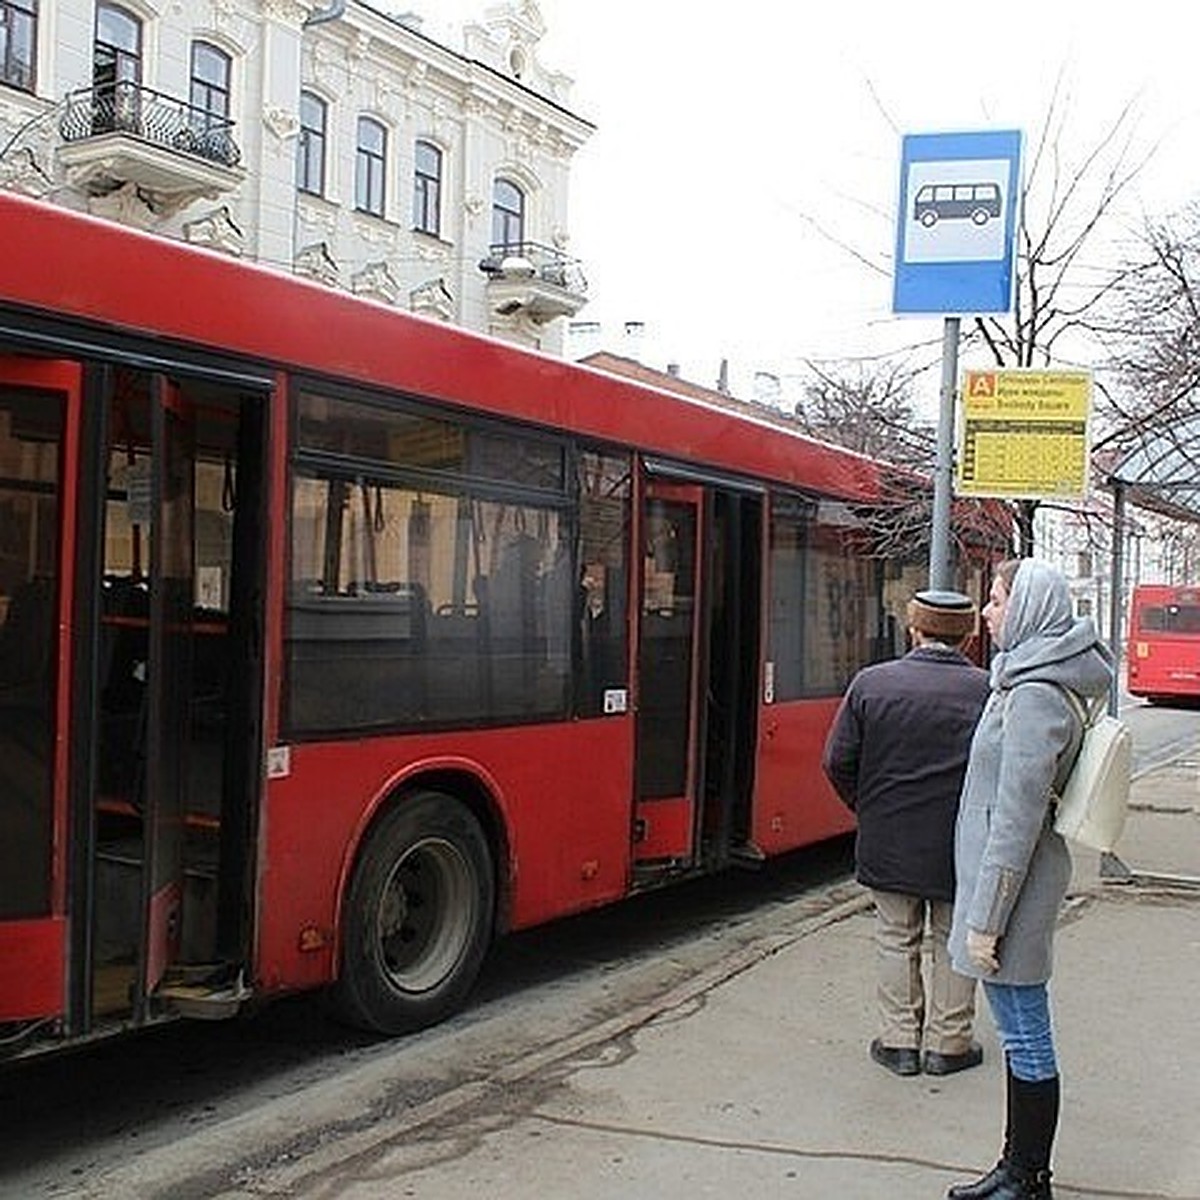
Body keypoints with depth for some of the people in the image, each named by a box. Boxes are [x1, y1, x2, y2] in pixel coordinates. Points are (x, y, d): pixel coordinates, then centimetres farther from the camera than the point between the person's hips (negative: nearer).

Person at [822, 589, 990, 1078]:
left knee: (896, 940, 15)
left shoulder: (871, 683, -7)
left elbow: (838, 762, -4)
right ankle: (947, 1043, 24)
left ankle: (899, 1041, 22)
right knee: (954, 943, 15)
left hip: (888, 844, 1)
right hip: (960, 848, -1)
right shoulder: (989, 691, -12)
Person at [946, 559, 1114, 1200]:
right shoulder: (1029, 682, 11)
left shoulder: (1034, 696, -19)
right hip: (1017, 880, 10)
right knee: (1021, 1034, 18)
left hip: (1013, 882, -10)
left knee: (1026, 1038, 1)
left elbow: (1017, 818, -22)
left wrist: (986, 919, -19)